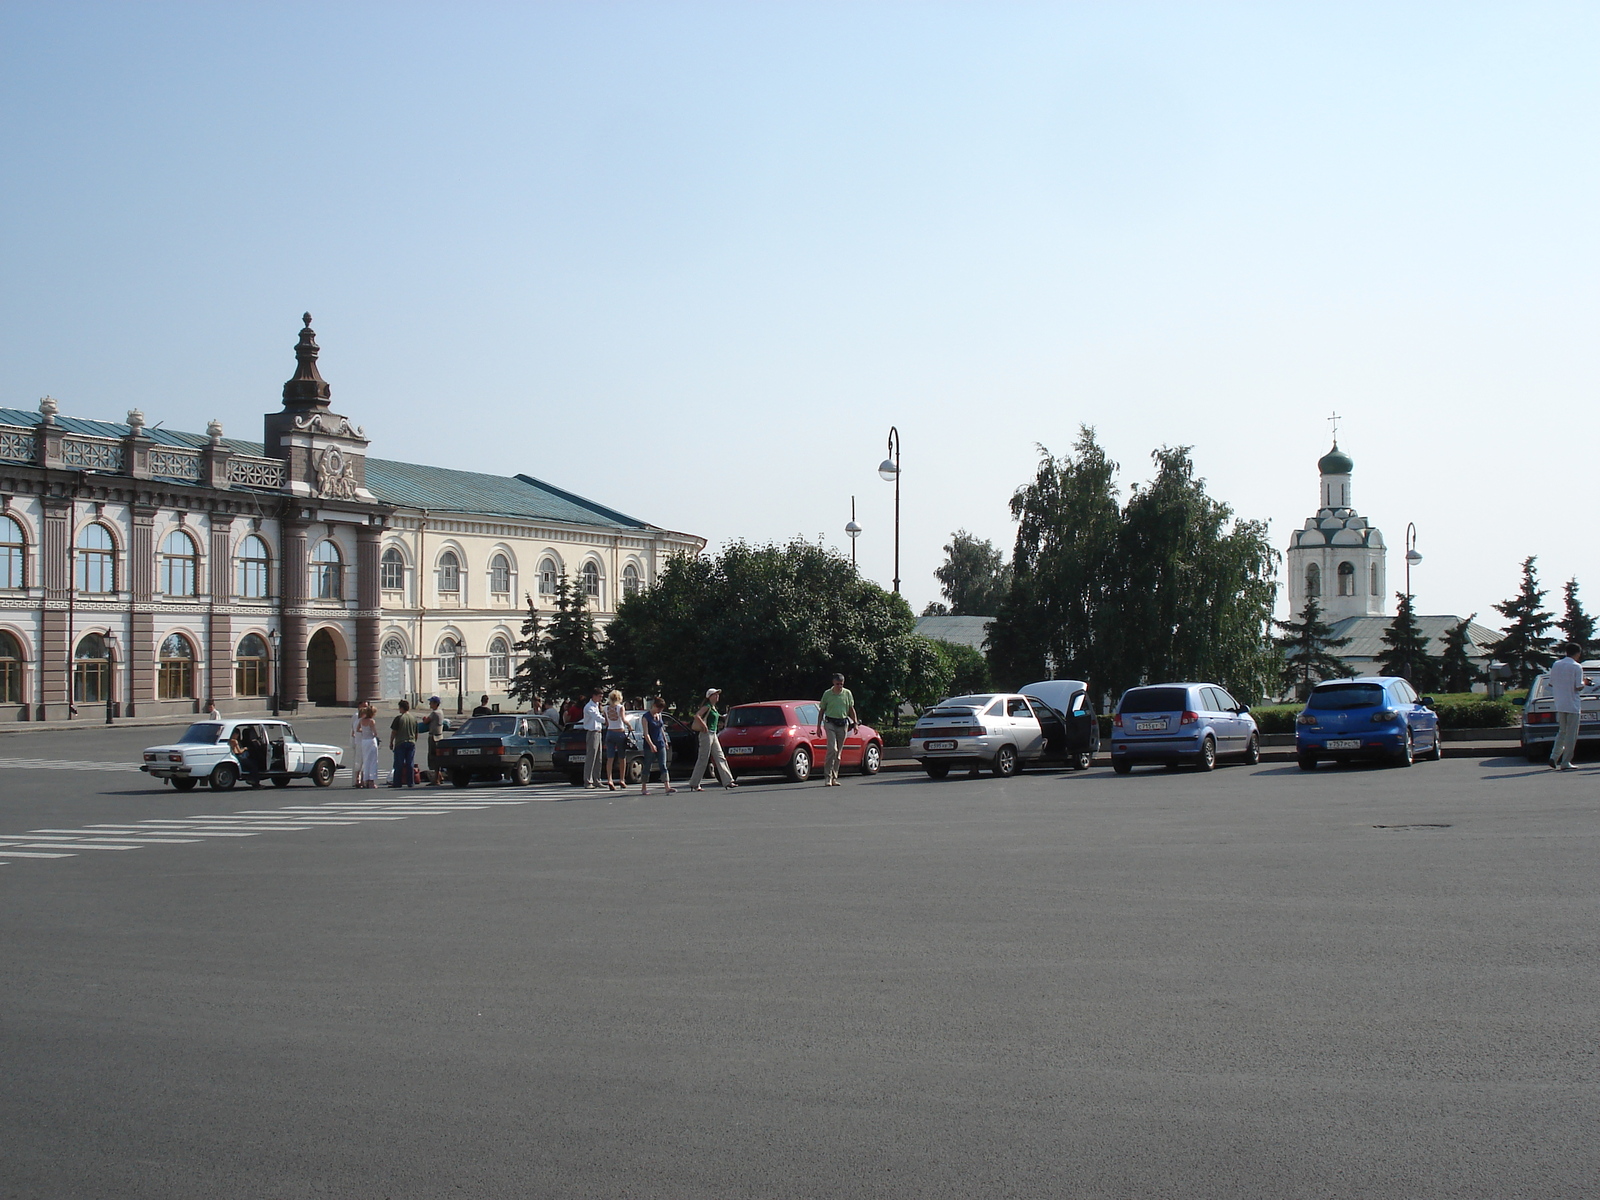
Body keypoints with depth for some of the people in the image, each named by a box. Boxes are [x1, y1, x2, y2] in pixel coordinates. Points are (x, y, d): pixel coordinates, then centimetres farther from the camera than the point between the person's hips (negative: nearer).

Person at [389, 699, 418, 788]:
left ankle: (397, 783, 1)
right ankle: (411, 782, 5)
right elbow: (416, 733, 14)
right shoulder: (414, 718, 8)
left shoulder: (398, 718, -8)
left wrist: (391, 743, 3)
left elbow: (393, 732, -7)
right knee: (410, 764, 6)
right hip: (411, 743, 4)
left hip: (400, 743, -4)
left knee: (399, 764, 0)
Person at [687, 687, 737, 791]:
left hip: (713, 734, 9)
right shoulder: (707, 707, -12)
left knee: (720, 758, 5)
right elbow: (697, 716, -23)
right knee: (703, 759, -6)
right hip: (707, 734, -9)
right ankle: (694, 784, 0)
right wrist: (704, 726, -22)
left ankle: (728, 782, 5)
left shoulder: (714, 708, 15)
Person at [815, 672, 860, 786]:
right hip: (830, 723, -3)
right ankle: (828, 776, -12)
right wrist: (819, 726, 4)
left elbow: (851, 709, 15)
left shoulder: (847, 693, 8)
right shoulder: (827, 694, 2)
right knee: (832, 749, -17)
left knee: (839, 752, 6)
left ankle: (834, 778, 13)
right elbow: (821, 711, 8)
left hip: (843, 724, 3)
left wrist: (855, 723, 6)